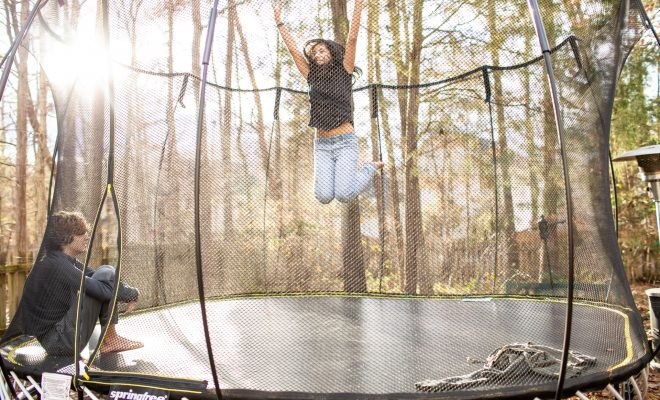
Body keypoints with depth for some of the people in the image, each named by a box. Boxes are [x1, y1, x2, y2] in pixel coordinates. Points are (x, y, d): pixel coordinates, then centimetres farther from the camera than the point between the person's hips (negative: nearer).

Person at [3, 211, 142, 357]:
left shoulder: (67, 262, 8)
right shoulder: (56, 266, -21)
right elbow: (102, 289, -27)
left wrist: (126, 293, -5)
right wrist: (133, 294, -12)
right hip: (60, 343, -10)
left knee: (107, 271, 4)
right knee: (105, 276, -16)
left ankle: (110, 340, 2)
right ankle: (109, 339, -4)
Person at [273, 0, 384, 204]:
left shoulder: (343, 72, 4)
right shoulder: (313, 76, 13)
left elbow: (352, 39, -4)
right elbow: (293, 48, 15)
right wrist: (278, 19, 15)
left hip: (345, 141, -4)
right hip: (322, 144, 4)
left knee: (344, 195, -18)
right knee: (324, 197, -13)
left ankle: (371, 167, 12)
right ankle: (338, 173, 22)